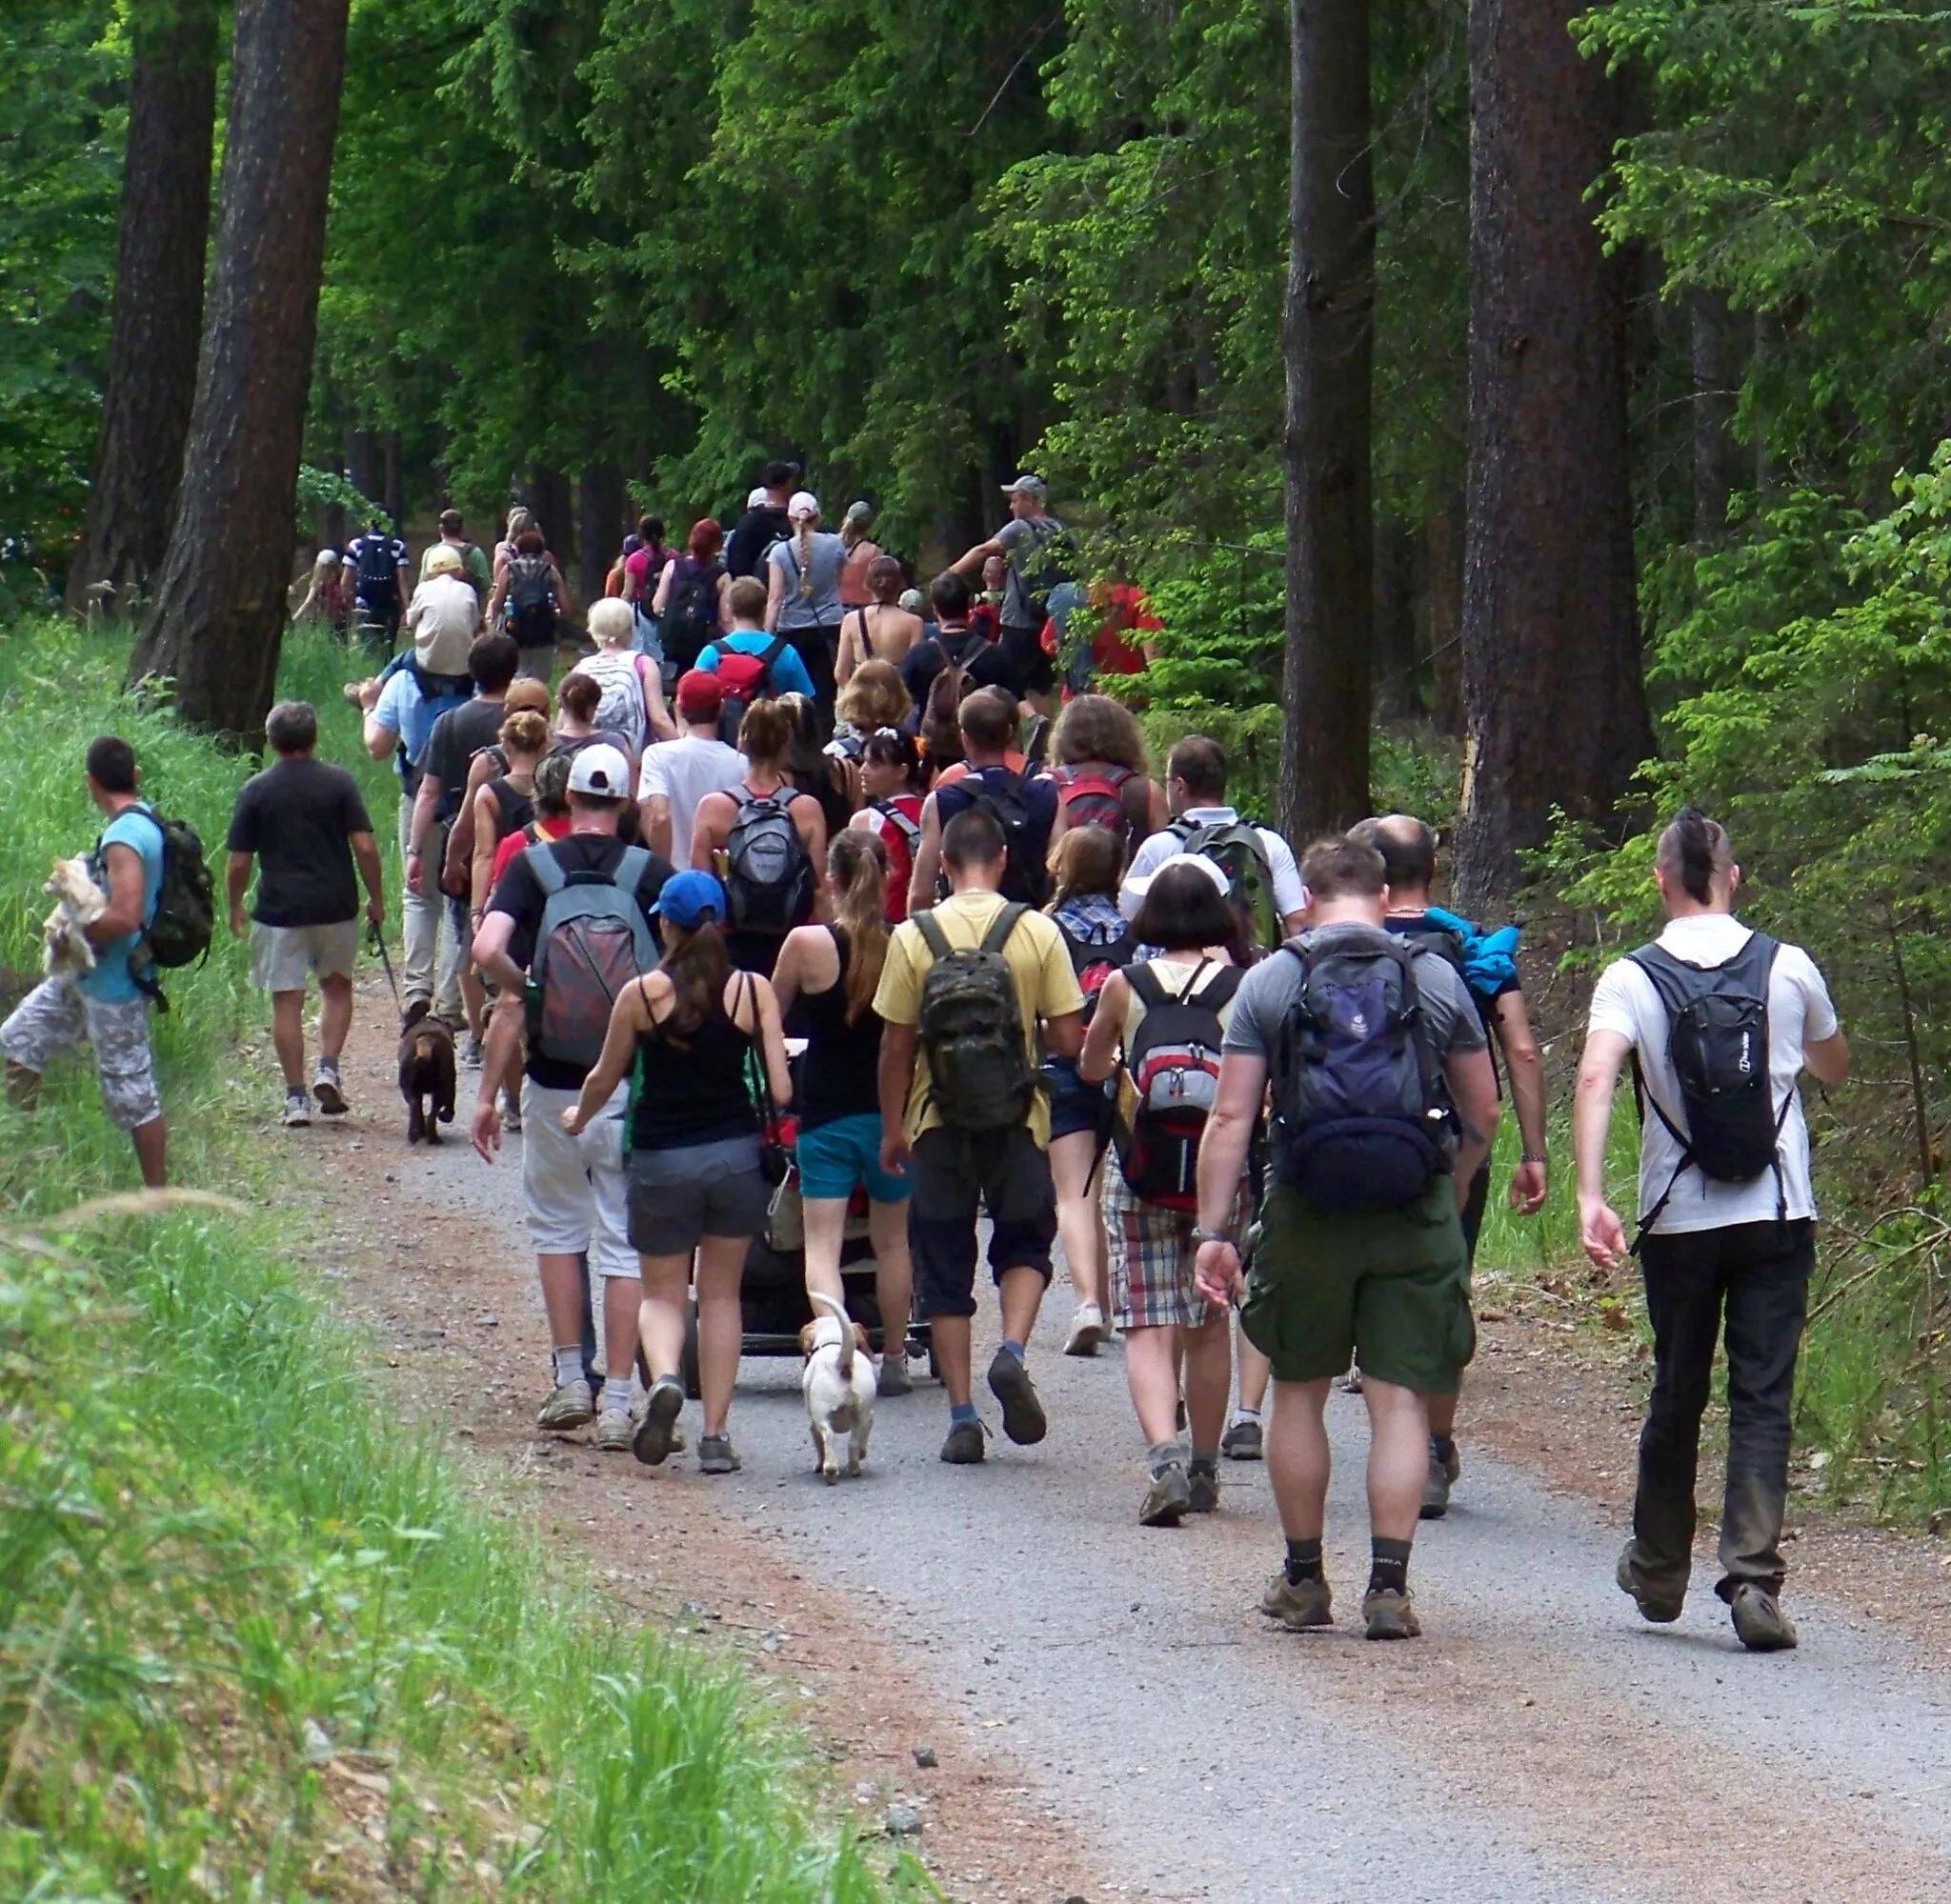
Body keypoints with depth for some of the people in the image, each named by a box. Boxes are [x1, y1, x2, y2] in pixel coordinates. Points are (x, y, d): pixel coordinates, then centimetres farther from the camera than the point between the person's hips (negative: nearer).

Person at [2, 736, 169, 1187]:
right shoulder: (146, 821, 5)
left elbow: (124, 916, -34)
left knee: (133, 1097, -1)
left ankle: (158, 1198, 8)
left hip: (115, 985, -10)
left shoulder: (123, 839, -25)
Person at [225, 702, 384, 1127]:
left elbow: (238, 863, -2)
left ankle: (295, 1096, 3)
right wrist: (376, 899, 5)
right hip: (336, 906, 1)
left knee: (287, 1001, 4)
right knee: (337, 986, 21)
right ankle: (328, 1067, 4)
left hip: (280, 911, -1)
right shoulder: (339, 782, -3)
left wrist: (235, 908, 14)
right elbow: (364, 847, -6)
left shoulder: (255, 791, -3)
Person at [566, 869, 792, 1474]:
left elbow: (605, 1079, 6)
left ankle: (663, 1378, -19)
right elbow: (780, 1089, -8)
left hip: (661, 1158, -1)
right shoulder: (753, 991, -5)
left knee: (663, 1293, 12)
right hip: (736, 1153, 1)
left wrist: (578, 1117, 27)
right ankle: (715, 1435, 9)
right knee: (721, 1294, 14)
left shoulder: (641, 994, -7)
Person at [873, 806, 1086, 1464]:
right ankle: (1013, 1352, -8)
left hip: (938, 1129, 0)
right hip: (1017, 1124, 0)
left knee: (944, 1271, 8)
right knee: (1025, 1244, 18)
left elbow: (896, 1047, -3)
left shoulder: (912, 937, -5)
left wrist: (891, 1130, 7)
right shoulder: (1037, 932, -6)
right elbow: (1068, 1039, -6)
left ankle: (962, 1416, 5)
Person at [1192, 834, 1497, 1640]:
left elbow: (1231, 1117, -3)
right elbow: (1483, 1114, 9)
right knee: (1400, 1399, 2)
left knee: (1298, 1392, 13)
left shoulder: (1271, 980, 2)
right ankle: (1388, 1583, -4)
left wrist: (1214, 1231, -1)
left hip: (1307, 1214, 0)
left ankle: (1303, 1581, 18)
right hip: (1415, 1213, 0)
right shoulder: (1435, 978, 5)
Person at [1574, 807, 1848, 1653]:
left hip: (1680, 1221, 0)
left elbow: (1596, 1077, -19)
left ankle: (1659, 1573, 29)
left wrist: (1590, 1195, -24)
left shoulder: (1631, 979, -3)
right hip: (1778, 1215, 0)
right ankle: (1753, 1577, -13)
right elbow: (1835, 1068, 18)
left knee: (1676, 1397, 15)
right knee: (1762, 1399, -1)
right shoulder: (1788, 969, 1)